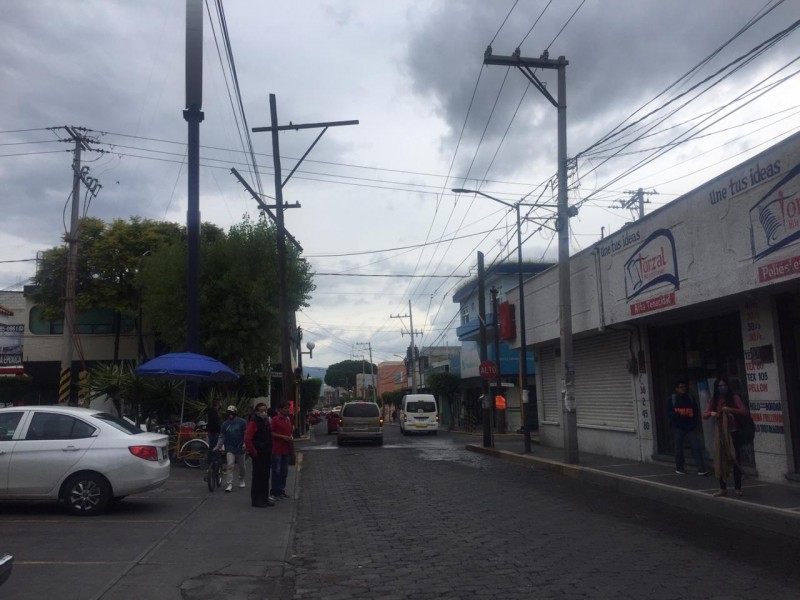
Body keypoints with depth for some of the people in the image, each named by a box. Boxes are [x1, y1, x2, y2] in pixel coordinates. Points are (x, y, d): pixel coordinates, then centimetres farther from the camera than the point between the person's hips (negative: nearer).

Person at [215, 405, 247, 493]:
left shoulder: (242, 422, -3)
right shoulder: (225, 424, 4)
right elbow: (222, 437, 9)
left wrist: (245, 443, -16)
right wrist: (217, 447, 2)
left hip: (240, 448, -1)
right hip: (229, 449, 1)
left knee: (241, 466, 13)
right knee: (229, 466, -12)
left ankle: (241, 481, 35)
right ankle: (229, 485, -13)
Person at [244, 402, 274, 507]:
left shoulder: (266, 422, 15)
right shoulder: (254, 423, -13)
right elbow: (247, 439, -21)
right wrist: (253, 452, -18)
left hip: (266, 454, 9)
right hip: (258, 455, -9)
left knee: (266, 477, 13)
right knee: (258, 477, -4)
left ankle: (265, 498, 22)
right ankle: (256, 500, 3)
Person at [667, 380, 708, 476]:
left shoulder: (691, 399, 9)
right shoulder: (672, 399, 0)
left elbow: (696, 412, 11)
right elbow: (668, 413, -5)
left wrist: (694, 423, -5)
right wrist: (679, 414, -23)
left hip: (690, 427, 2)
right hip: (678, 427, -2)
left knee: (696, 446, -9)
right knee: (679, 448, 6)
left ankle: (701, 469, -9)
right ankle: (679, 468, 21)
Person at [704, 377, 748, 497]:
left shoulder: (734, 397, -2)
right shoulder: (714, 400, 6)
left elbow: (744, 411, -10)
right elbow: (704, 415, 1)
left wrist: (730, 409, -24)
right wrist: (711, 413, -21)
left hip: (733, 433, -3)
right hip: (720, 434, 3)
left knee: (736, 460, 2)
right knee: (720, 461, 5)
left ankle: (738, 488, 10)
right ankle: (723, 488, 12)